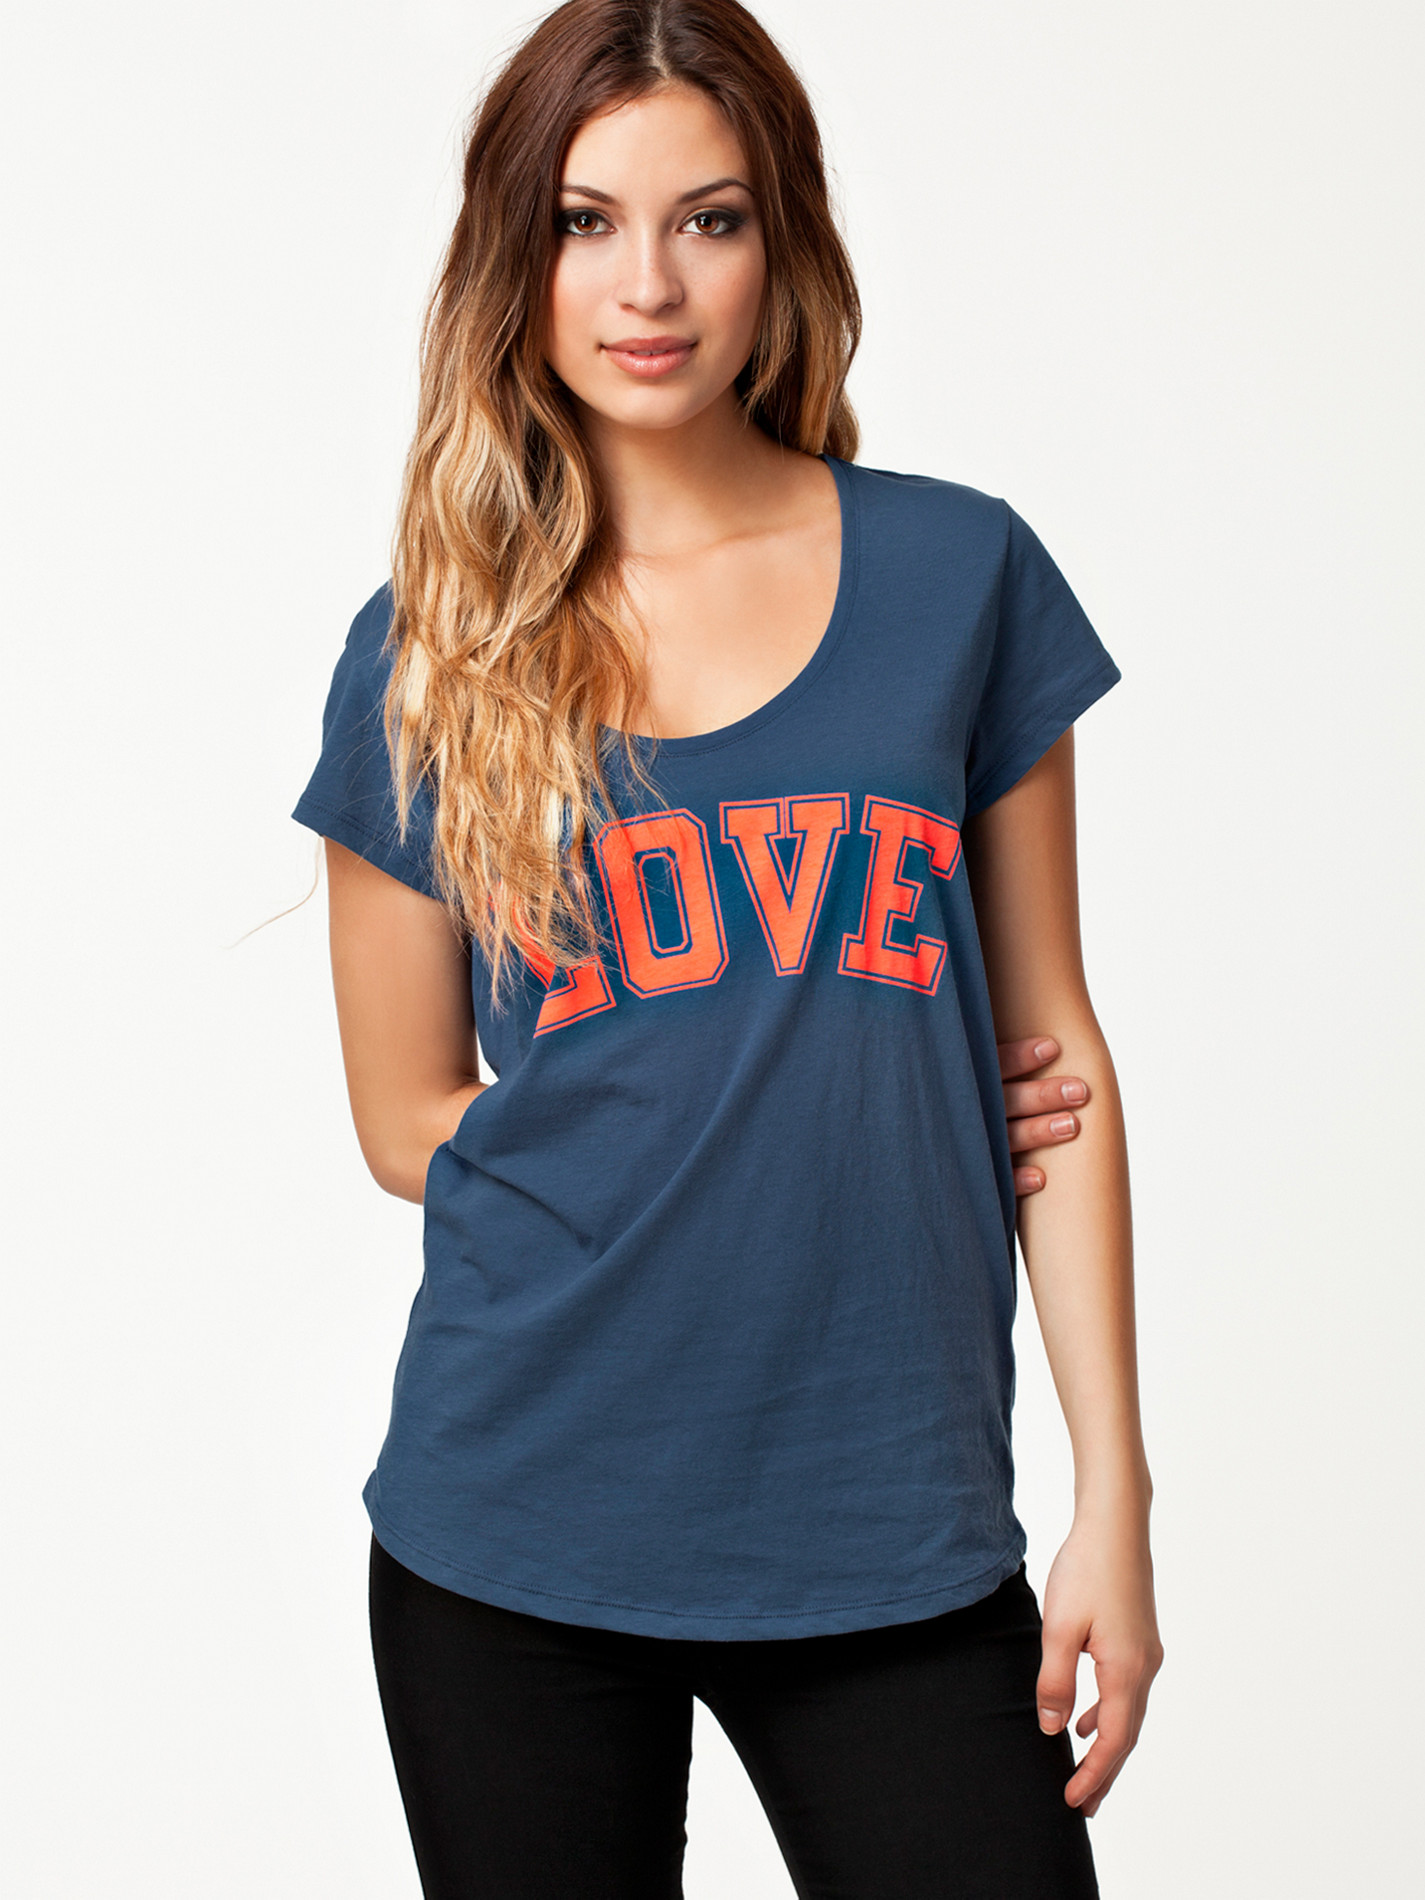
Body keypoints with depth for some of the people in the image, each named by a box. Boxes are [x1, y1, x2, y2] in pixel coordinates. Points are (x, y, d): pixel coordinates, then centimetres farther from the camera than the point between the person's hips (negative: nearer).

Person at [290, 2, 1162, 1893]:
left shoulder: (959, 574, 1)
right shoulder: (429, 653, 1)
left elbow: (1054, 1046, 4)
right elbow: (408, 1118, 6)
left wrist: (1113, 1492, 0)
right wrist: (816, 1139, -3)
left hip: (893, 1528, 0)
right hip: (522, 1538, 0)